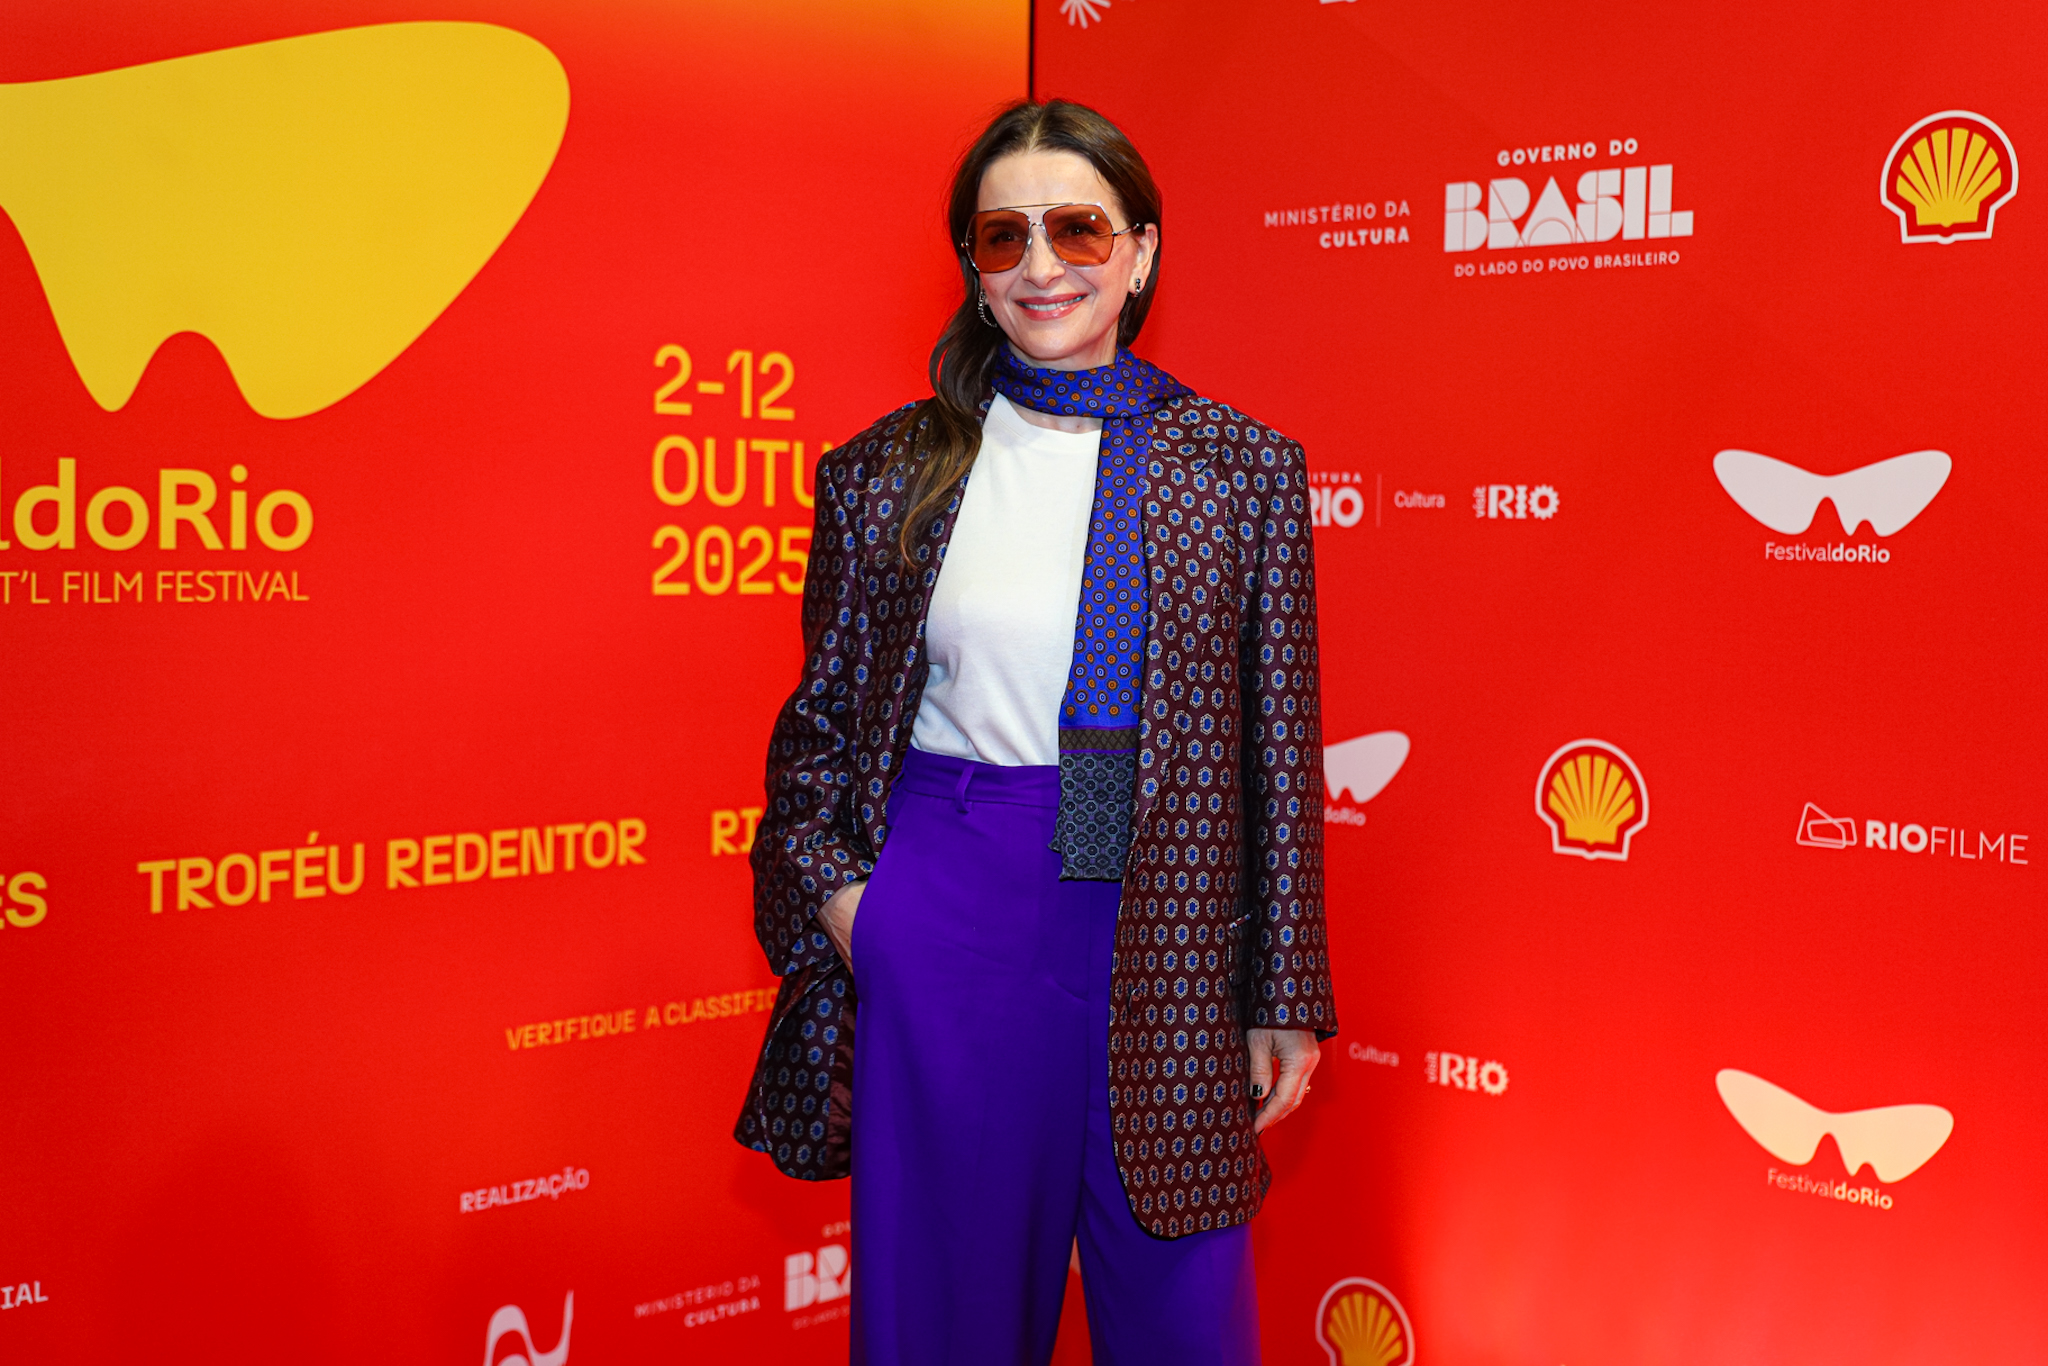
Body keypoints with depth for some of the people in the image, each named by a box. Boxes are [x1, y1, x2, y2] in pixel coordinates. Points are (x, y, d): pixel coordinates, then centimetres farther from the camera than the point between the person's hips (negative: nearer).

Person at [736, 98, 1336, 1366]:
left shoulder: (1243, 468, 1)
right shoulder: (886, 473, 3)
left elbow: (1280, 745, 2)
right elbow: (819, 722, 11)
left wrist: (1285, 1000, 2)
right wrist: (832, 888, -5)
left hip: (1162, 931, 0)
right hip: (941, 928, 1)